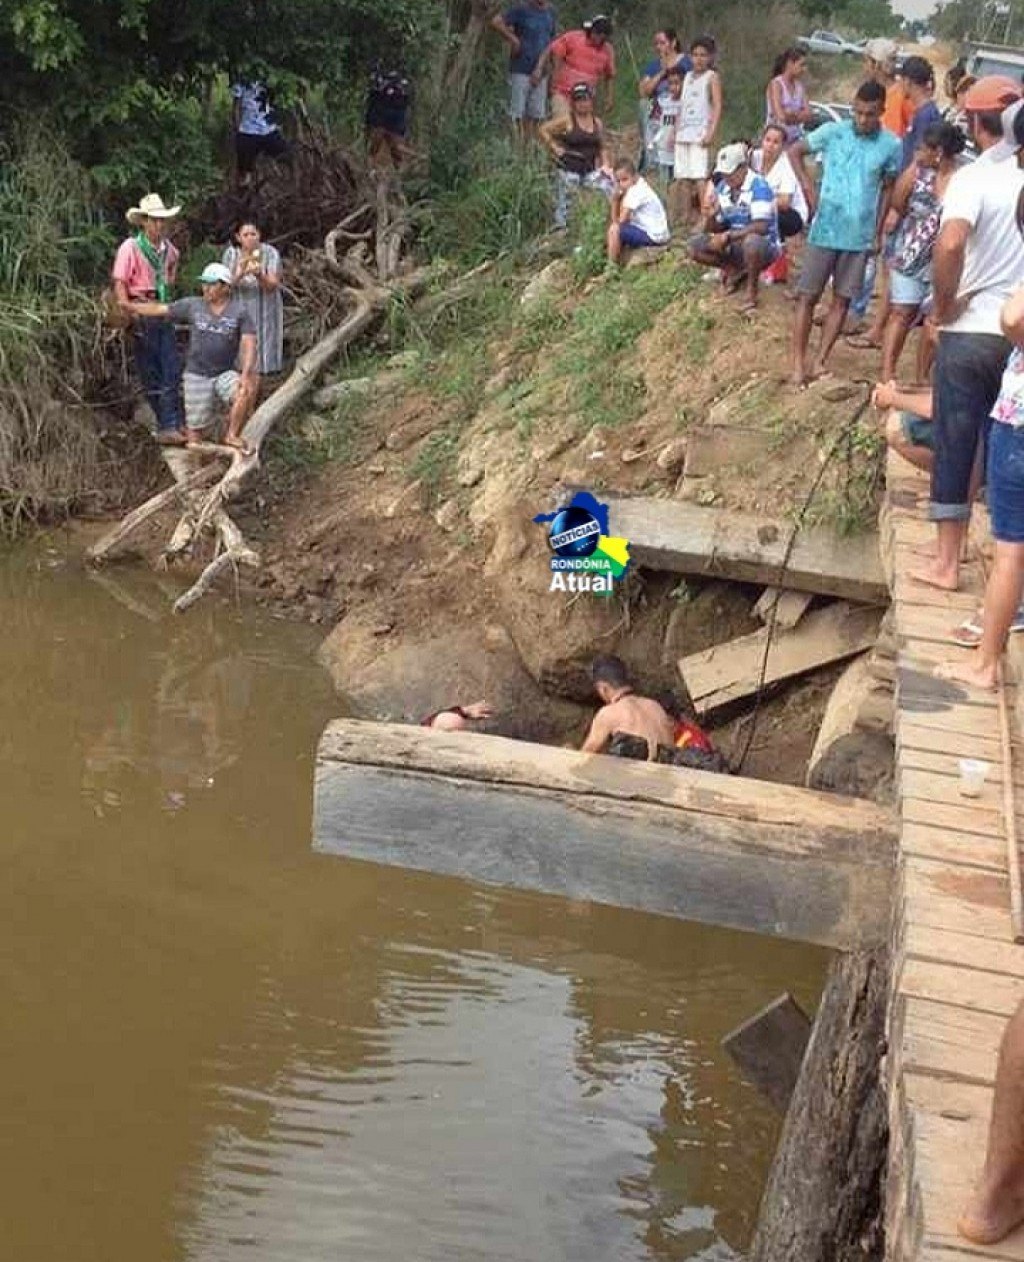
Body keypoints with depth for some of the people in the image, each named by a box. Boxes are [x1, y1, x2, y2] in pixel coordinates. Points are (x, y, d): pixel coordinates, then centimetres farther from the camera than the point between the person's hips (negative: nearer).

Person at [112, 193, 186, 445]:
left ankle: (172, 426, 4)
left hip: (163, 313, 6)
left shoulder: (167, 247, 8)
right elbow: (119, 282, -17)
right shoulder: (130, 247, -12)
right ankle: (168, 425, 4)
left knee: (172, 370, 1)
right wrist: (126, 305, -31)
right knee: (150, 374, 1)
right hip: (141, 315, -6)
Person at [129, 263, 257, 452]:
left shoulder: (239, 312, -7)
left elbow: (249, 345, -15)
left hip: (225, 373, -1)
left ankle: (232, 435, -12)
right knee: (195, 435, 3)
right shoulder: (193, 306, 0)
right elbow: (159, 309, 4)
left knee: (246, 392, -33)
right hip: (196, 375, 1)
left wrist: (245, 374, -30)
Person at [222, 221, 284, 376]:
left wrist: (259, 274, -38)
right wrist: (239, 274, -32)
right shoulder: (231, 253, -5)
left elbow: (273, 285, -18)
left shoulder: (270, 253, -11)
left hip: (264, 312, -1)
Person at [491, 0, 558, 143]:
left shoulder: (551, 13, 10)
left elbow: (553, 39, 22)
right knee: (517, 112, -2)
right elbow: (496, 21, -15)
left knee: (536, 114, 9)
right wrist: (513, 40, -14)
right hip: (520, 70, -5)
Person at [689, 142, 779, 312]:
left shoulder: (759, 186, -19)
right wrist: (712, 215, -18)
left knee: (752, 242, -41)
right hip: (735, 246, 7)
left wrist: (728, 236, -28)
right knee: (696, 246, -9)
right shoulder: (722, 188, 0)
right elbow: (712, 230, 4)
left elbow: (761, 227, -29)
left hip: (764, 245, -7)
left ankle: (752, 290, -16)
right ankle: (735, 270, 7)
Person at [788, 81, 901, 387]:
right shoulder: (833, 132, -6)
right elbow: (795, 150, 6)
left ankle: (820, 362, 14)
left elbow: (888, 189, 8)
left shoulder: (891, 146, -3)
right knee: (808, 296, 0)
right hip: (825, 230, -1)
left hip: (860, 236, 1)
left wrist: (878, 232, 5)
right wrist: (807, 185, -5)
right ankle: (798, 364, 6)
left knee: (842, 300, 5)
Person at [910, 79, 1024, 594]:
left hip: (971, 333, -4)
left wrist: (944, 305, -15)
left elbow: (949, 244, -30)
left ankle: (946, 562, 11)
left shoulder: (975, 177, -13)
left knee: (954, 447, 5)